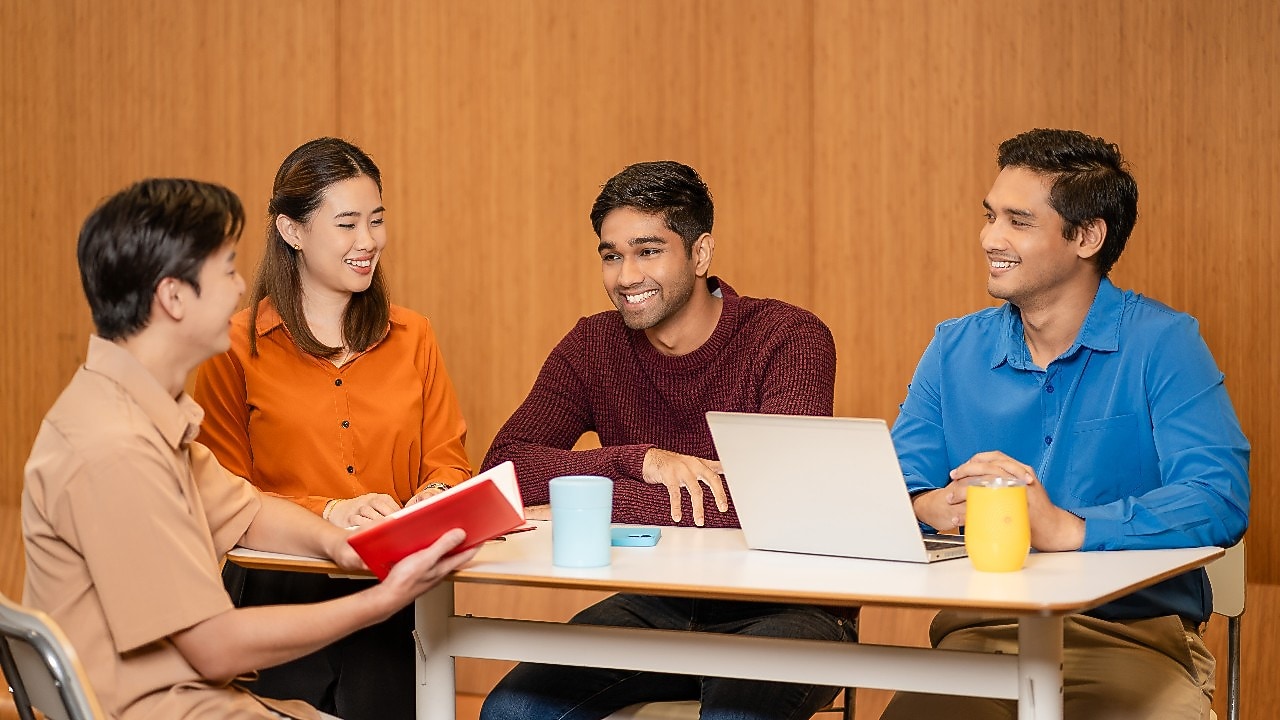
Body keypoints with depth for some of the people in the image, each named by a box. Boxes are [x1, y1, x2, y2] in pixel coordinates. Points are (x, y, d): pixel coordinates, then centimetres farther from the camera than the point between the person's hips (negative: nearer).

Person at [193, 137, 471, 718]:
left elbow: (446, 462, 15)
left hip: (391, 595, 2)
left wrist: (436, 495, -8)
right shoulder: (236, 348, 2)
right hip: (276, 593, -2)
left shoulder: (411, 338, 15)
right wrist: (326, 512, -16)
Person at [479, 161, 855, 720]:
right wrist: (641, 460, -22)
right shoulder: (594, 347, 3)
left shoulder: (789, 338, -11)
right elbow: (502, 467, -7)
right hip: (654, 606, 4)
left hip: (781, 606, -4)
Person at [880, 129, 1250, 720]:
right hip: (980, 633, 3)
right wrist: (936, 506, -18)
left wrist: (1068, 529, -27)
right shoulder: (954, 349, 13)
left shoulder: (1162, 343, -1)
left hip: (1132, 639, -3)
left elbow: (1221, 500, -14)